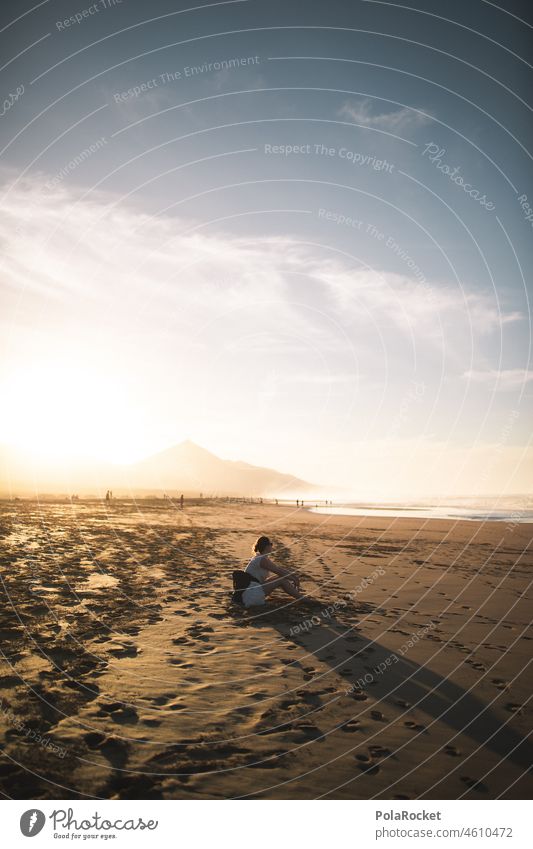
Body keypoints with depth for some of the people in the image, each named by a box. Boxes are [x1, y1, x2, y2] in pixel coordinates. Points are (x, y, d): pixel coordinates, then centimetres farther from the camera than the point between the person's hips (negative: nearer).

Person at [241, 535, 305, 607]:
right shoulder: (262, 560, -17)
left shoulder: (260, 557, 14)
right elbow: (279, 571, -12)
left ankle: (297, 594, 12)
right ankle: (301, 598, -4)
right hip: (251, 595, -10)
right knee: (282, 580, -14)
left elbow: (278, 568, 17)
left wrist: (293, 574, 8)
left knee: (282, 577, 9)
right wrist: (294, 578, 2)